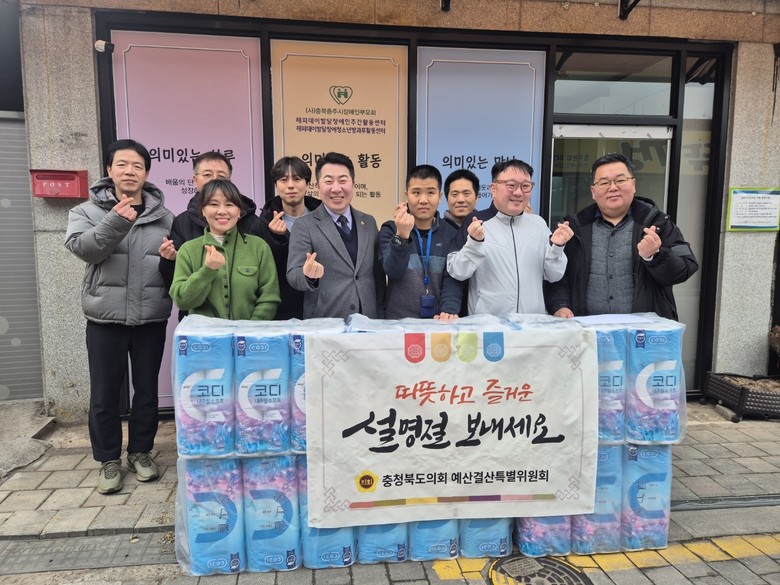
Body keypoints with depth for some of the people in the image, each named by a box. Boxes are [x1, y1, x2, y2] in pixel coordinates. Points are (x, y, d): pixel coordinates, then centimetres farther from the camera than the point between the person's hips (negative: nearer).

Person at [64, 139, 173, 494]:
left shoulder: (164, 217, 5)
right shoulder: (87, 211, 2)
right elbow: (81, 247, -16)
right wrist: (115, 222, -30)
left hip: (151, 318, 1)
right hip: (105, 318, -1)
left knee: (147, 390, 12)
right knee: (104, 394, 6)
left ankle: (140, 451, 30)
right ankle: (109, 459, 24)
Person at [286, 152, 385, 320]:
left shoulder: (369, 223, 8)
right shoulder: (304, 225, -3)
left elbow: (378, 276, 11)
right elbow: (293, 276, -10)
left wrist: (380, 318, 9)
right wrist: (308, 276, -30)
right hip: (323, 324, -3)